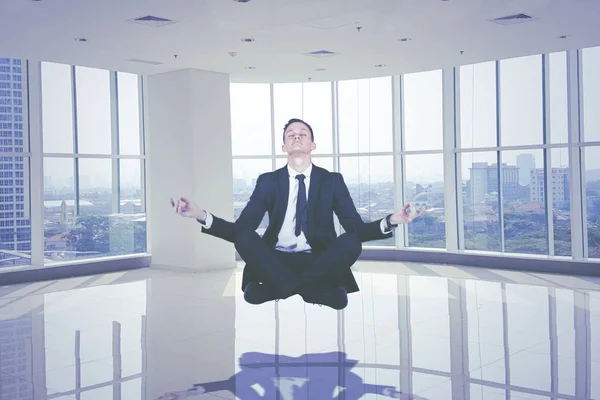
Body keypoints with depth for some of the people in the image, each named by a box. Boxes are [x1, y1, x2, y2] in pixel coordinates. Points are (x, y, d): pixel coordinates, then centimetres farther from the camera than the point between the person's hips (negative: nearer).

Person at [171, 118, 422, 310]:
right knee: (245, 238, -29)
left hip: (319, 261, 0)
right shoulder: (268, 181, 8)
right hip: (275, 260, 0)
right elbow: (240, 229, 0)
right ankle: (314, 290, -27)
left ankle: (274, 288, -25)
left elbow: (356, 229, 0)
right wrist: (202, 216, -19)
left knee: (351, 242, -30)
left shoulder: (333, 180, 8)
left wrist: (390, 221, -22)